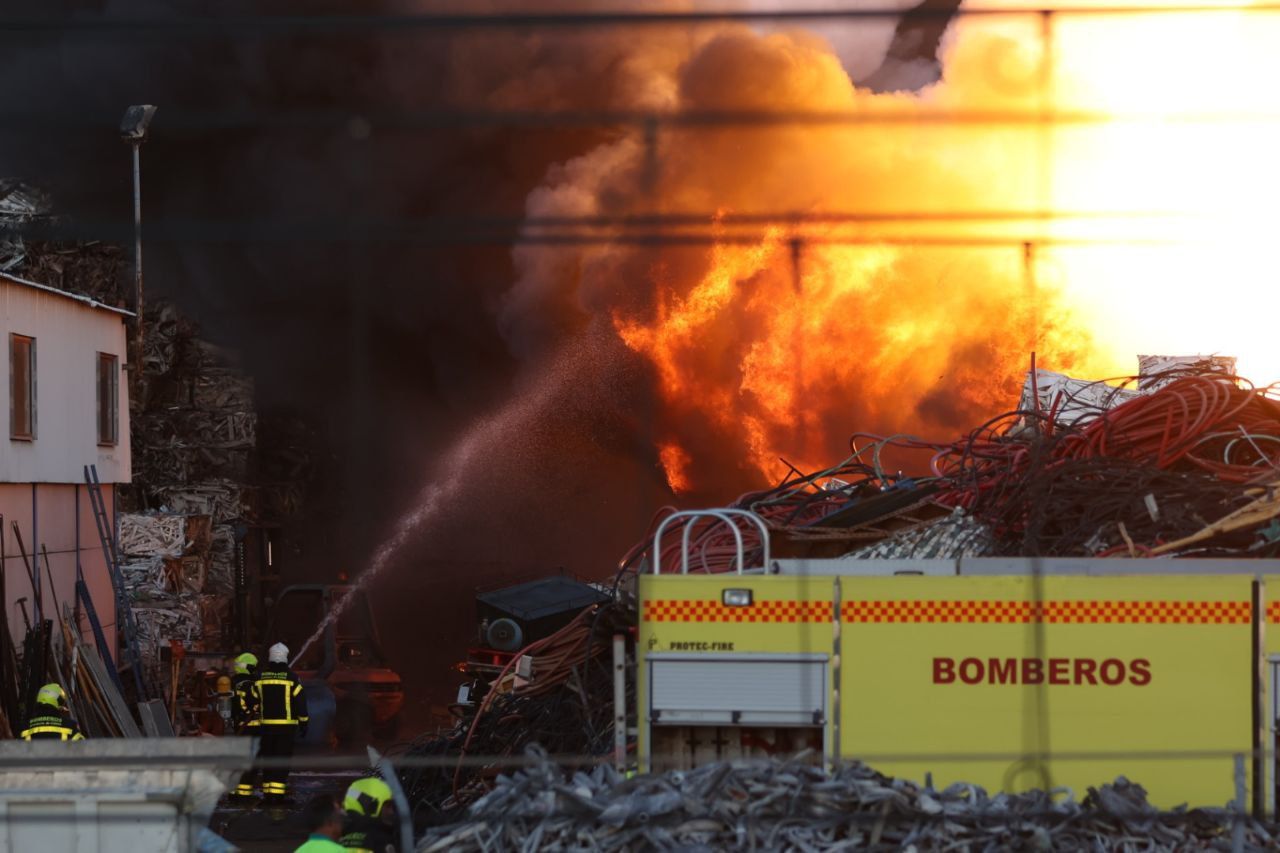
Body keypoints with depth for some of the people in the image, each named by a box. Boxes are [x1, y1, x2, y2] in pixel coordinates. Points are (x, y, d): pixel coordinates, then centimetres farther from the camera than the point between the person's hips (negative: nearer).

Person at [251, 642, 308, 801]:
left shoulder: (260, 677, 5)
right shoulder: (290, 677, -5)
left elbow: (253, 703, 10)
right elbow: (300, 700, -5)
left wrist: (256, 724, 20)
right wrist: (303, 722, 3)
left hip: (266, 725, 3)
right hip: (287, 725, -3)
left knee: (267, 757, 10)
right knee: (282, 758, -3)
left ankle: (268, 792, 12)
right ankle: (278, 792, -11)